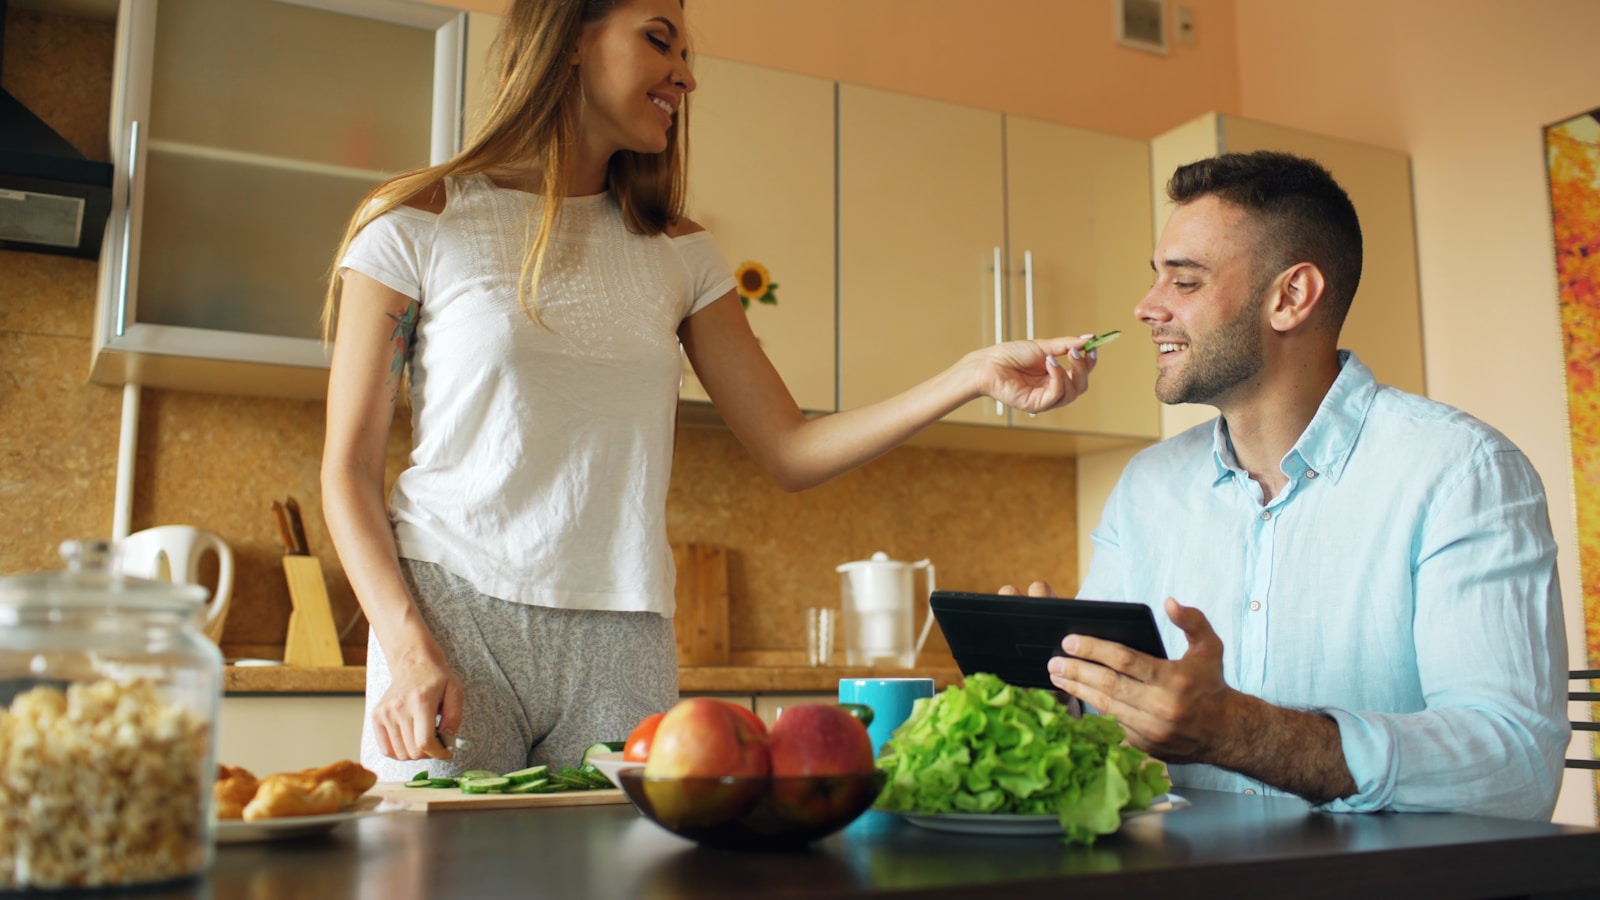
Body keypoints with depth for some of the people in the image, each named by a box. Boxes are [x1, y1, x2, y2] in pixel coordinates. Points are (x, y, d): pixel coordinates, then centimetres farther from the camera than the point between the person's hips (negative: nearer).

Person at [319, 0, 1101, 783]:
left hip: (623, 642, 3)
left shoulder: (677, 255, 11)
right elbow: (348, 469, -2)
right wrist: (410, 651, -15)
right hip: (454, 618, -3)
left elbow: (789, 453, 6)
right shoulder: (416, 225, 1)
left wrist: (975, 376, -3)